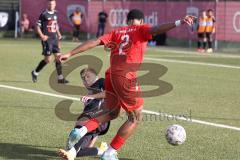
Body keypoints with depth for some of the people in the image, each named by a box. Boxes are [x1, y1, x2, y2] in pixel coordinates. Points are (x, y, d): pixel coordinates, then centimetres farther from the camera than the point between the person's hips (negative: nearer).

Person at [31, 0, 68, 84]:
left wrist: (58, 34, 12)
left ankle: (60, 78, 4)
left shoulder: (55, 13, 11)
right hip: (47, 39, -6)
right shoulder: (44, 14, -8)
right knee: (48, 59, -6)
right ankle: (35, 72, 15)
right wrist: (42, 36, -19)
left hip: (55, 39, 6)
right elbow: (38, 26, -6)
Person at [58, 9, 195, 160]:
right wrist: (179, 23, -29)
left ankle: (83, 129, 3)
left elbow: (94, 42, 10)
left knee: (112, 113, 25)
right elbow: (156, 29, -16)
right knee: (135, 118, 10)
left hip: (111, 75, 6)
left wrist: (70, 54, 10)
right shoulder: (140, 29, 5)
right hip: (127, 78, -6)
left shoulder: (117, 32, 17)